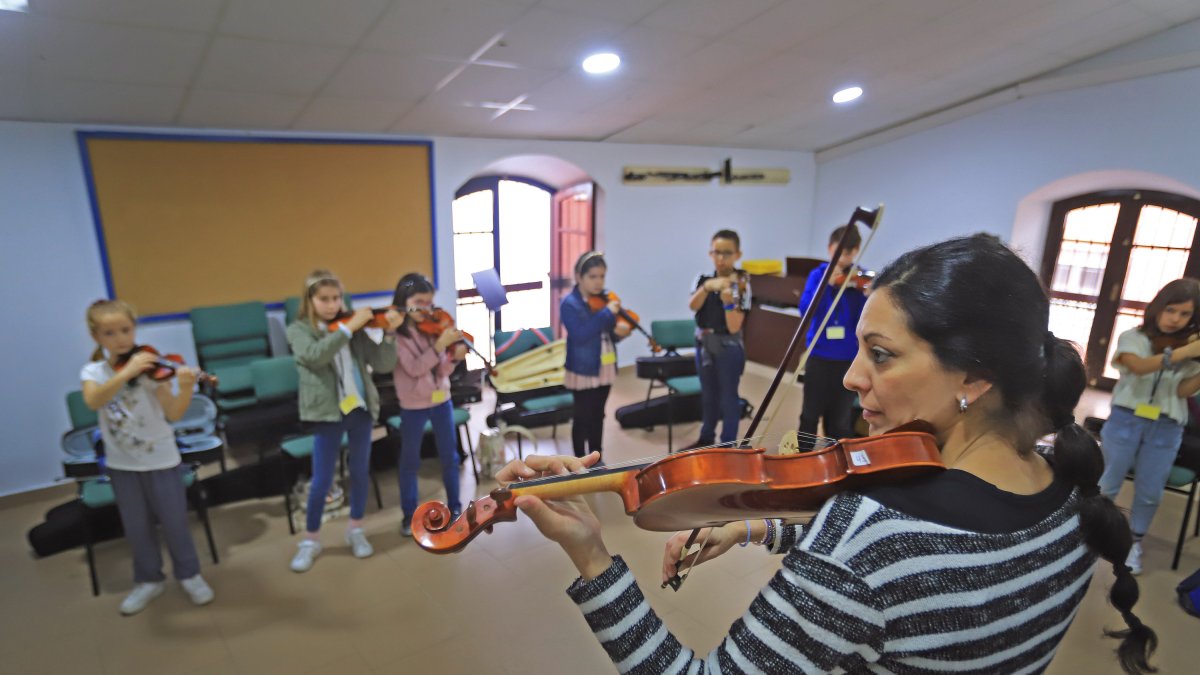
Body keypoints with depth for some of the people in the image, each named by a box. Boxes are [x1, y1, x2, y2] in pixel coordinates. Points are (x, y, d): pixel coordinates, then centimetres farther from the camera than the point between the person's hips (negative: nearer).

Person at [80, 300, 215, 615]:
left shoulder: (149, 367, -11)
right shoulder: (93, 372, -4)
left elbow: (174, 413, -19)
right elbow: (93, 401, -27)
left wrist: (186, 388, -37)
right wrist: (126, 373, -38)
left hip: (161, 459, -2)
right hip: (121, 464, 2)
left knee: (175, 522, 6)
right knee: (137, 528, 14)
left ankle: (189, 574, 27)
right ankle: (148, 580, 34)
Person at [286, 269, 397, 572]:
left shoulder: (353, 328, 4)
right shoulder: (299, 330, -3)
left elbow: (383, 363, -2)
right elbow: (314, 355, -26)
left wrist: (389, 332, -16)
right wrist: (348, 327, -27)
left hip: (360, 407, 3)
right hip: (327, 412, -3)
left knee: (360, 472, 13)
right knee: (322, 480, 4)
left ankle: (355, 529, 32)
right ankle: (310, 539, 25)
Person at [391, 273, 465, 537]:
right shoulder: (396, 334, -13)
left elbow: (441, 370, -1)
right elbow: (414, 369, -23)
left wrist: (454, 357, -21)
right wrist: (440, 345, -30)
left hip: (441, 399, 4)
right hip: (413, 405, -4)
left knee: (450, 456, 12)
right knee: (409, 461, 11)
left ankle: (454, 507, 30)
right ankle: (409, 514, 27)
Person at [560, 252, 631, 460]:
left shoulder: (604, 299, 3)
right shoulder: (570, 304, -15)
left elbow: (610, 331, 10)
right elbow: (580, 335, -29)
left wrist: (619, 331, -14)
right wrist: (606, 313, -30)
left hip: (604, 368, 6)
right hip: (582, 370, -6)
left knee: (598, 416, 17)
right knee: (583, 418, 5)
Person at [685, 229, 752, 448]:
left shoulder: (741, 284, -13)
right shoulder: (703, 279, 0)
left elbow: (734, 327, -19)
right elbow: (693, 306, -19)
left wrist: (728, 301, -34)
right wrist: (707, 286, -35)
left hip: (728, 347, -5)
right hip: (704, 344, 5)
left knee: (728, 396, 3)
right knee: (708, 394, 18)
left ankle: (728, 445, 17)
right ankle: (706, 438, 34)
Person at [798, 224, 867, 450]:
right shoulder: (818, 274, 1)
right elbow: (805, 309, -12)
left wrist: (869, 297, -24)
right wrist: (827, 284, -22)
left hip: (848, 357, 0)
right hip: (819, 355, 0)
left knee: (841, 419, 10)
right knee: (810, 413, 10)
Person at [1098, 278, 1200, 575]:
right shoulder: (1133, 337, -4)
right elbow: (1138, 366, -25)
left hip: (1166, 429, 3)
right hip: (1126, 420, -2)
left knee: (1150, 493, 7)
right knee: (1108, 484, 5)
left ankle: (1134, 542, 27)